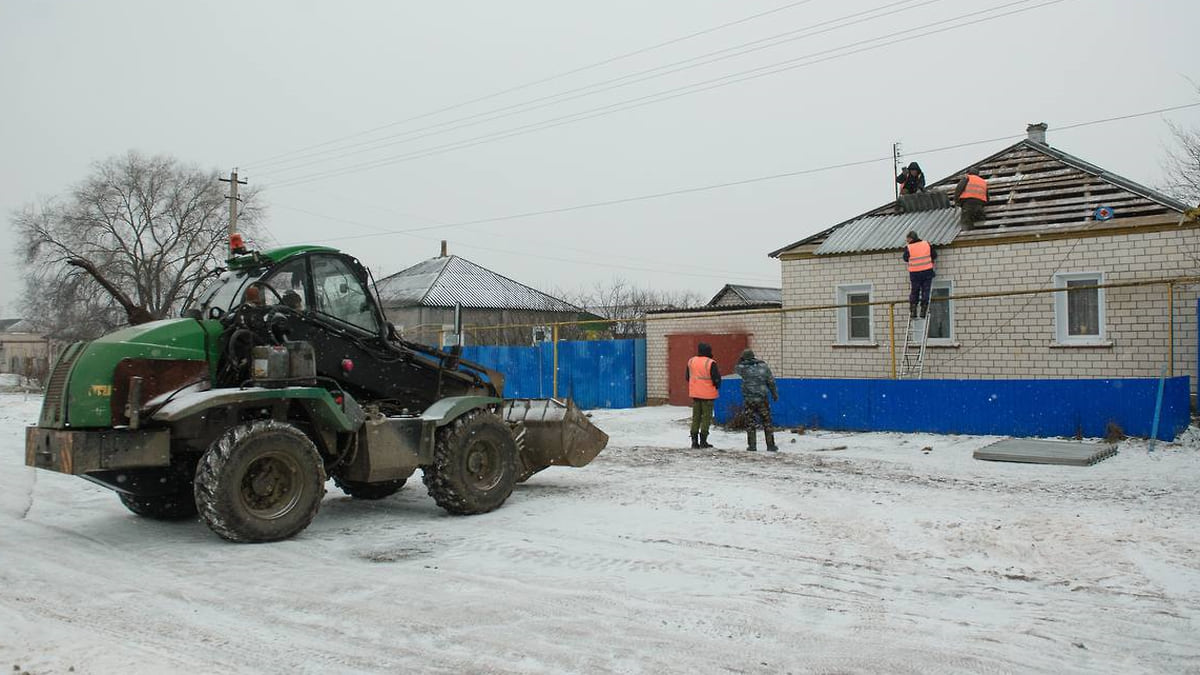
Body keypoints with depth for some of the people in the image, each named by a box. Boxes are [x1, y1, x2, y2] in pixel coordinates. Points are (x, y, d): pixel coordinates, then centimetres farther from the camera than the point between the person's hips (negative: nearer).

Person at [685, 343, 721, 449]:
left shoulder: (691, 361, 4)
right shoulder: (711, 363, -15)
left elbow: (687, 376, 13)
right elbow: (716, 378, -13)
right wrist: (717, 387, 7)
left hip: (695, 393, 5)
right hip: (708, 394, -5)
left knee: (696, 416, 12)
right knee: (706, 417, 3)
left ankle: (694, 440, 9)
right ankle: (703, 441, 2)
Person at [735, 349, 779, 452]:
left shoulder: (743, 368, -4)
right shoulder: (764, 366, 1)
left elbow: (736, 368, 21)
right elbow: (771, 382, 5)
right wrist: (775, 394, 15)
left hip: (749, 400, -1)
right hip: (762, 399, 1)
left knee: (750, 423, 7)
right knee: (767, 422, 9)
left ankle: (752, 446, 6)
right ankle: (771, 445, 11)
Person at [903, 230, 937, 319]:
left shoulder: (908, 247, -5)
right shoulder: (927, 244, 3)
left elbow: (906, 259, 6)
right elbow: (934, 255, 7)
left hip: (914, 273, -1)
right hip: (927, 271, 1)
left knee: (914, 292, 10)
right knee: (925, 291, 6)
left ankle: (913, 312, 6)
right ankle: (923, 312, 3)